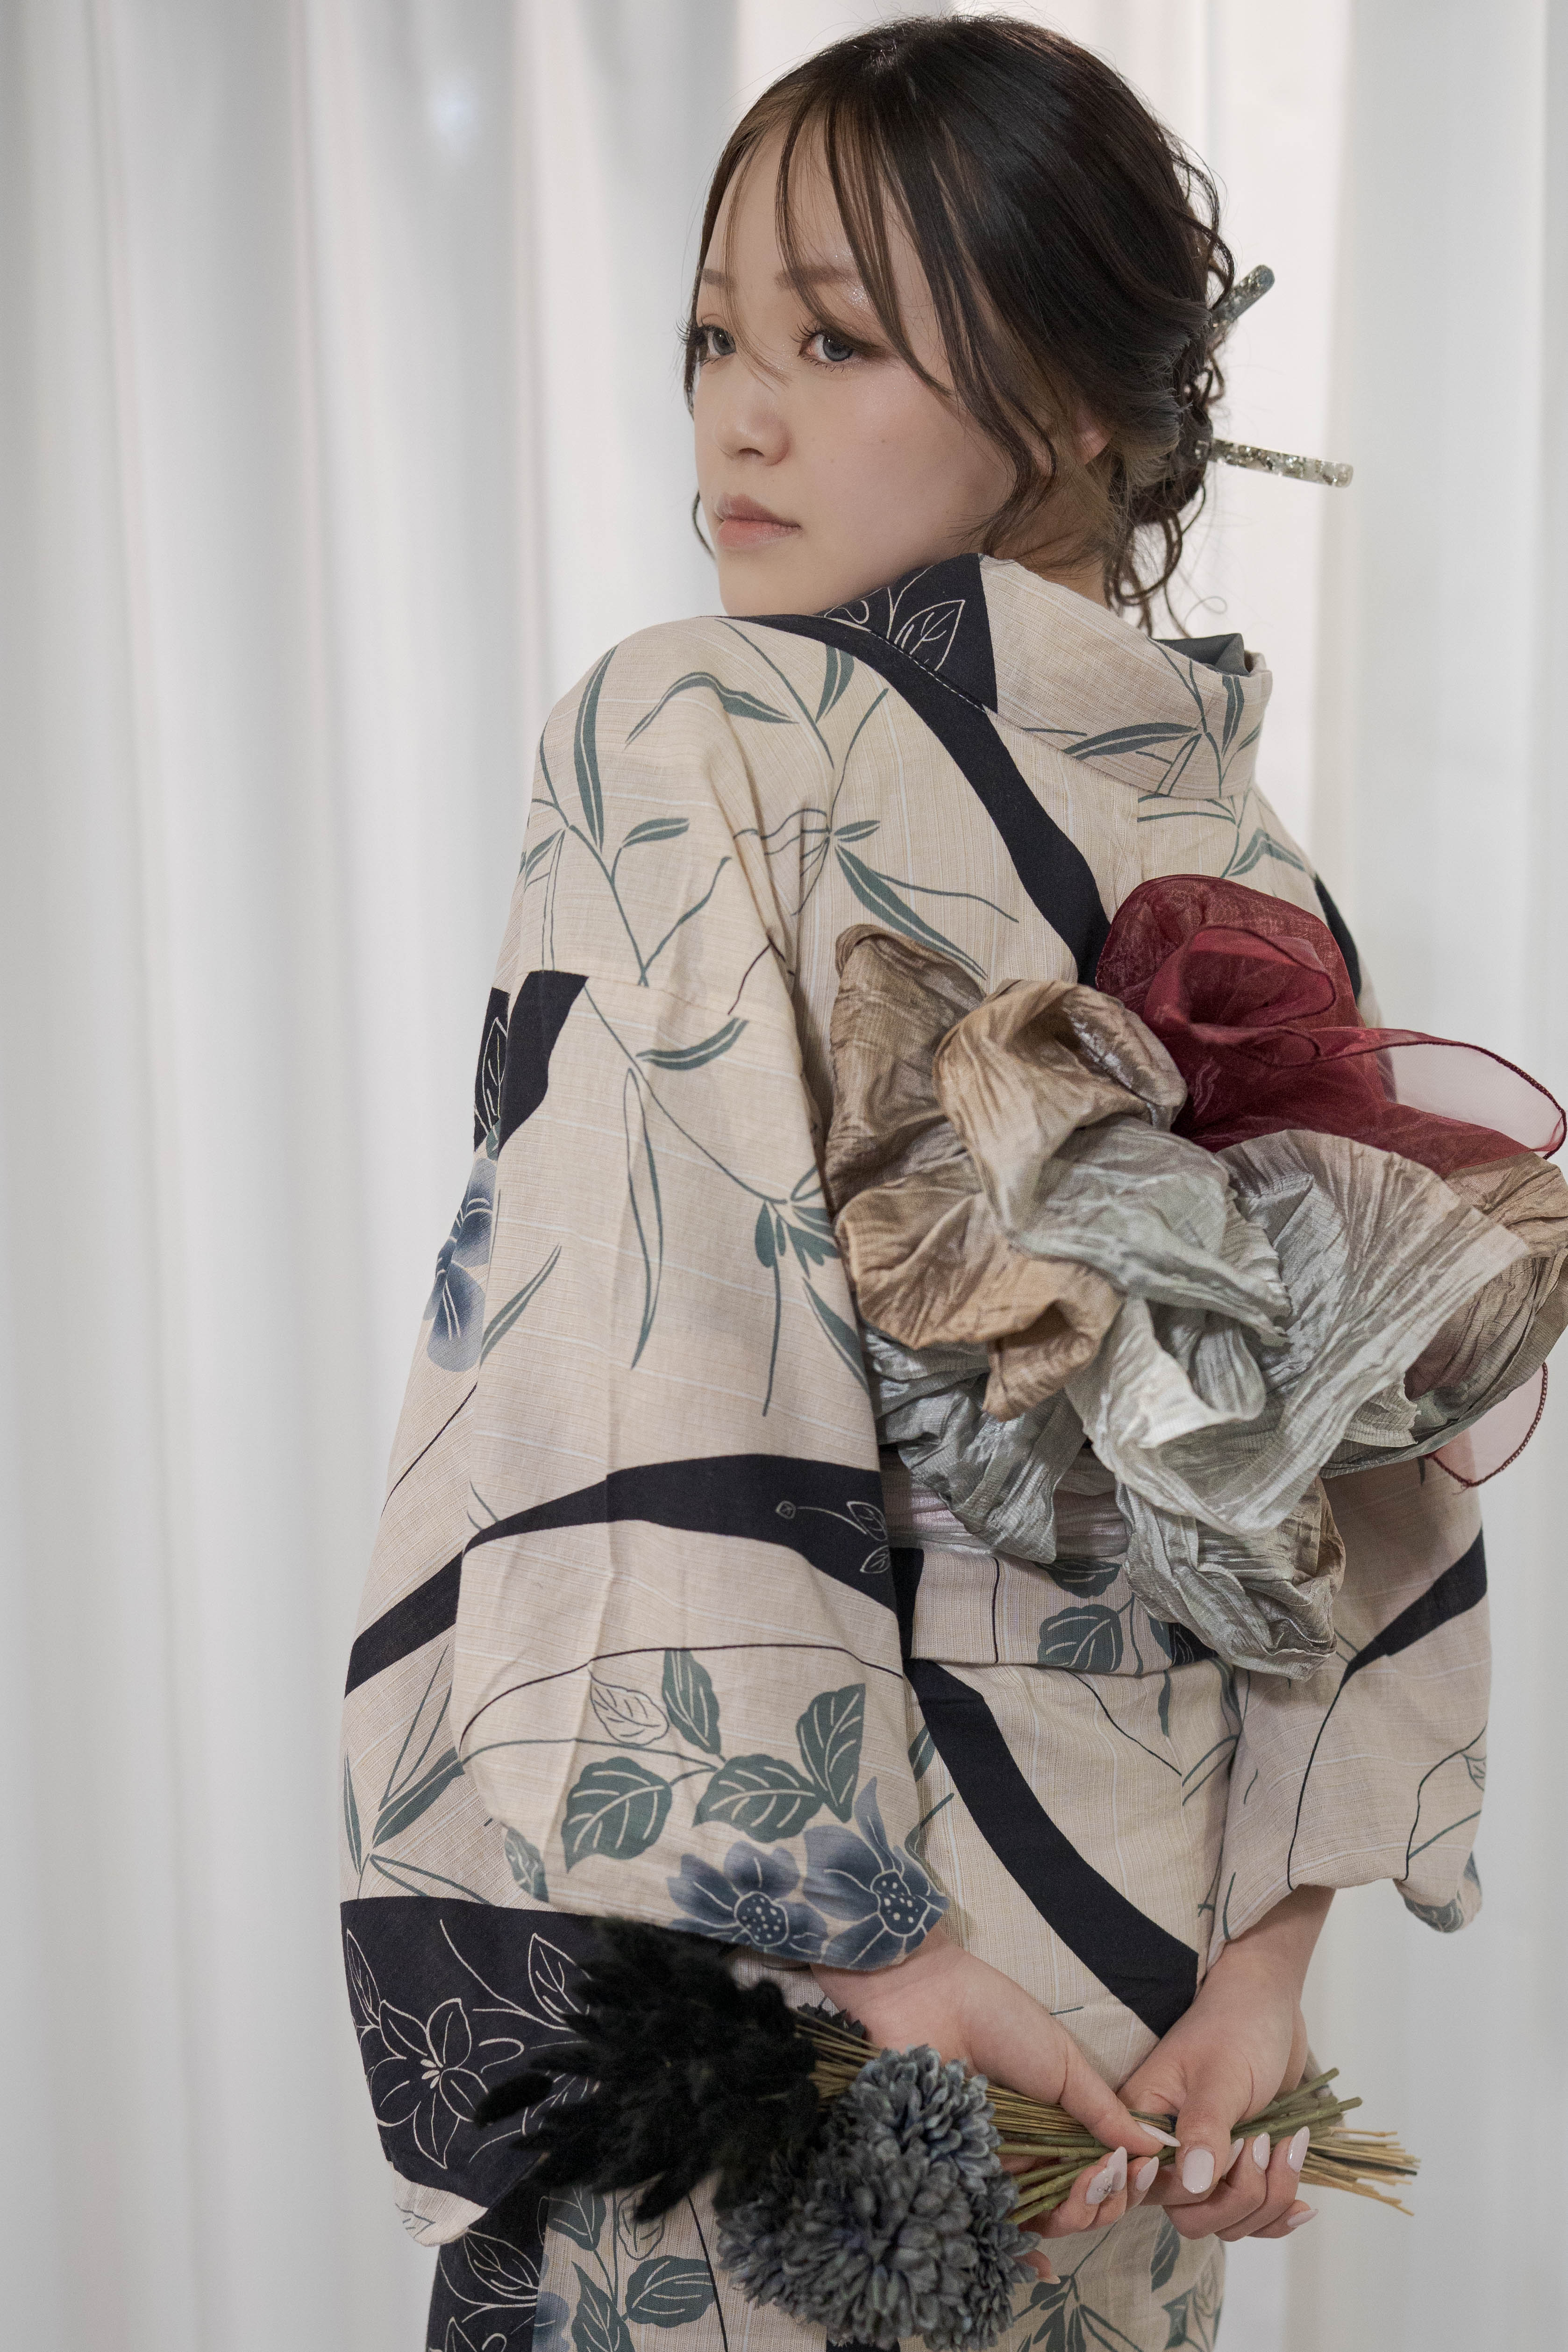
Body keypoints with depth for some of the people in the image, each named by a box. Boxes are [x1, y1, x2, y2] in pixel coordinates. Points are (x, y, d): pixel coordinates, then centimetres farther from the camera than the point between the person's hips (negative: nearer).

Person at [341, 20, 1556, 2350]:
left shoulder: (691, 735, -14)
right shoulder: (1236, 832, 3)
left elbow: (649, 1360, -24)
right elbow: (1371, 1449, 2)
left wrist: (865, 1942, -19)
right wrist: (1266, 1953, 3)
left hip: (763, 1948, -5)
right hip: (1144, 1888, 6)